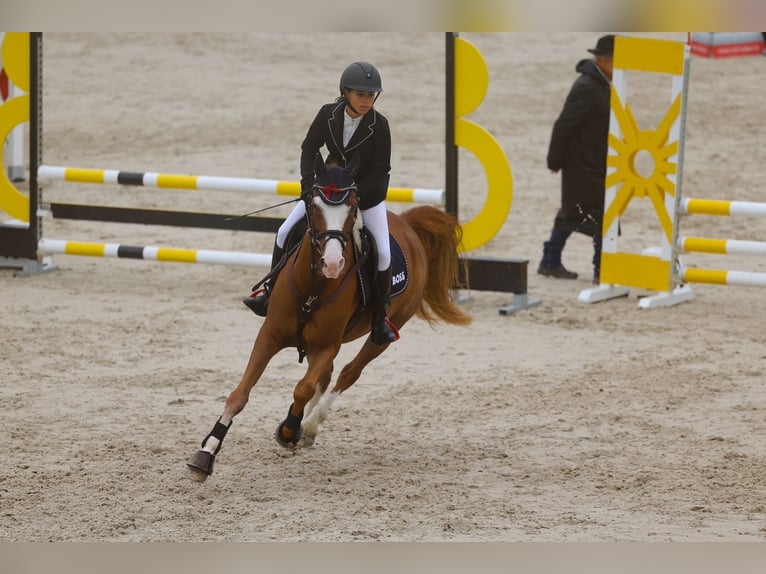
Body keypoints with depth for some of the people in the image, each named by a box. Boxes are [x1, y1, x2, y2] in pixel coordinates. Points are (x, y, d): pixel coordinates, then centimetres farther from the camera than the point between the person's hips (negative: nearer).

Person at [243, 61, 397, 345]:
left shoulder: (379, 125, -23)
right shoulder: (328, 114, -16)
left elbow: (380, 171, -19)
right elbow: (309, 149, -5)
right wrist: (308, 185, -19)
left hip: (368, 193, -3)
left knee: (383, 252, -15)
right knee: (285, 231, -4)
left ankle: (380, 316, 3)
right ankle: (271, 292, 14)